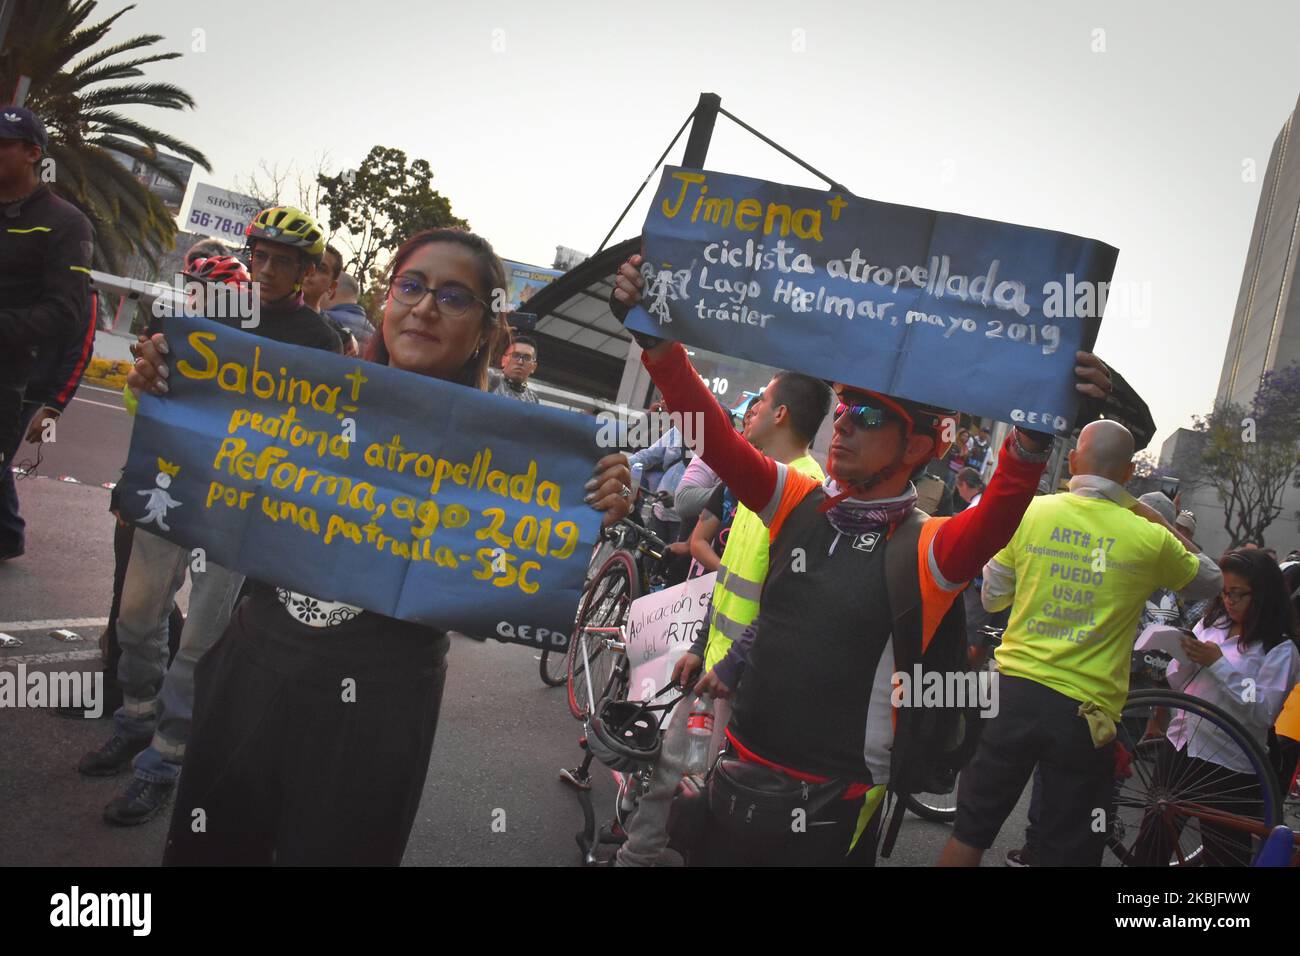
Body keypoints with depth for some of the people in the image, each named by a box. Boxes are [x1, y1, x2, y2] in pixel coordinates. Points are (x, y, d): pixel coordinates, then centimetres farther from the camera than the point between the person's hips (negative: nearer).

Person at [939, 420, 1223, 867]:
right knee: (1067, 852, 13)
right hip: (1085, 711, -1)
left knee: (970, 830, 15)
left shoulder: (1029, 512, -3)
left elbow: (992, 597, 7)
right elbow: (1210, 580, 15)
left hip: (1015, 690, 1)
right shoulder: (1150, 538, -6)